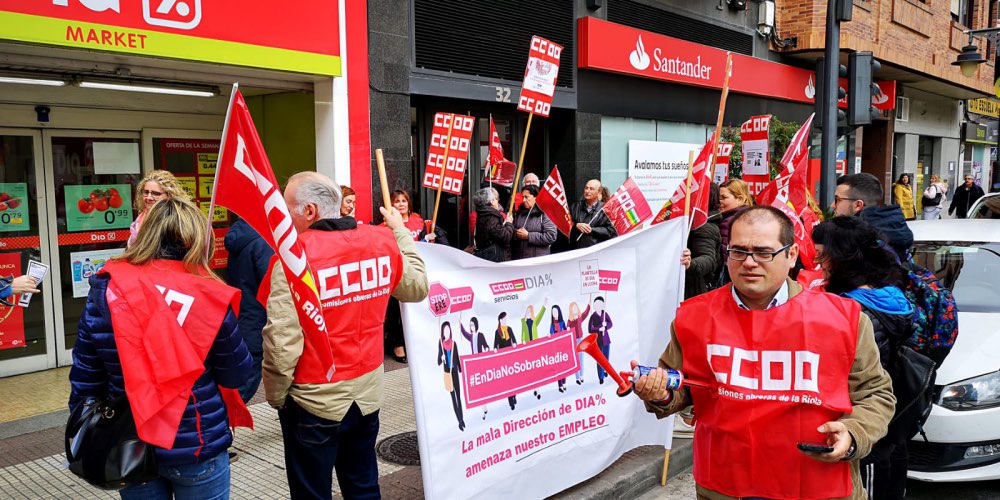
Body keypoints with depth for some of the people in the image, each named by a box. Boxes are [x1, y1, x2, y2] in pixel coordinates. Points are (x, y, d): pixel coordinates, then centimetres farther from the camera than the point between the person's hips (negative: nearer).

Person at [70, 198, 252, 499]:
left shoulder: (105, 290, -7)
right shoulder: (208, 296, -15)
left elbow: (85, 375, 1)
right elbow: (236, 375, -6)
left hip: (129, 446, 3)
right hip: (197, 444, -2)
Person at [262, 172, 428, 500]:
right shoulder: (382, 242, -3)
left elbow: (282, 340, -21)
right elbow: (417, 288, 14)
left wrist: (275, 394, -4)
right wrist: (401, 232, 23)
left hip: (315, 399, -5)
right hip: (367, 390, 5)